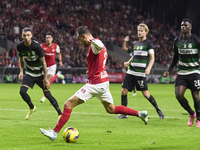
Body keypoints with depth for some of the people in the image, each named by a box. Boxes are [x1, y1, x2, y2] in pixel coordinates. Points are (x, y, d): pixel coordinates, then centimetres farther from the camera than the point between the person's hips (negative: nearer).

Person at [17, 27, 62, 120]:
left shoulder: (36, 46, -23)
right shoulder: (20, 46, -9)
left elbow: (43, 62, -18)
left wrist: (45, 79, -18)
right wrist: (21, 71, 0)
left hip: (40, 73, -4)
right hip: (29, 73, 4)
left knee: (47, 94, -9)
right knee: (22, 91, -14)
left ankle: (60, 114, 4)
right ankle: (32, 108, 14)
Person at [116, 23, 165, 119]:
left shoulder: (148, 43, -3)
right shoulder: (136, 43, 16)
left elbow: (152, 58, -6)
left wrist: (148, 68, -21)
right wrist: (128, 62, 8)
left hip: (141, 73, -6)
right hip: (131, 72, 6)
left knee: (145, 93, -7)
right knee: (124, 91, -3)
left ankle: (158, 110, 11)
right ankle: (123, 113, 4)